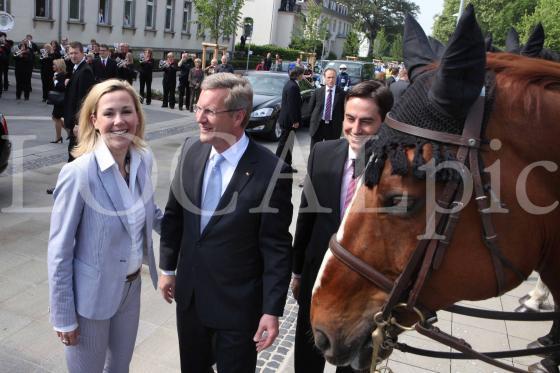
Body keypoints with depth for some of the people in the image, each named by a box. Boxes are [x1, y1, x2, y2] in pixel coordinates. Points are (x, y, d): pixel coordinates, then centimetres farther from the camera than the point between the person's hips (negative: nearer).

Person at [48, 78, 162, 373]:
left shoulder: (144, 159, -7)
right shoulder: (78, 173, -25)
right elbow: (59, 251, -18)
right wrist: (63, 317, -12)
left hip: (131, 285, 6)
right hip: (92, 293, -5)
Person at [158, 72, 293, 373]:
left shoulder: (270, 171, -22)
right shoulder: (191, 150, -5)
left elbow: (277, 248, -16)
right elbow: (174, 213, 6)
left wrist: (272, 311, -13)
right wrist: (167, 268, 10)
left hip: (237, 303, -5)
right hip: (189, 293, 5)